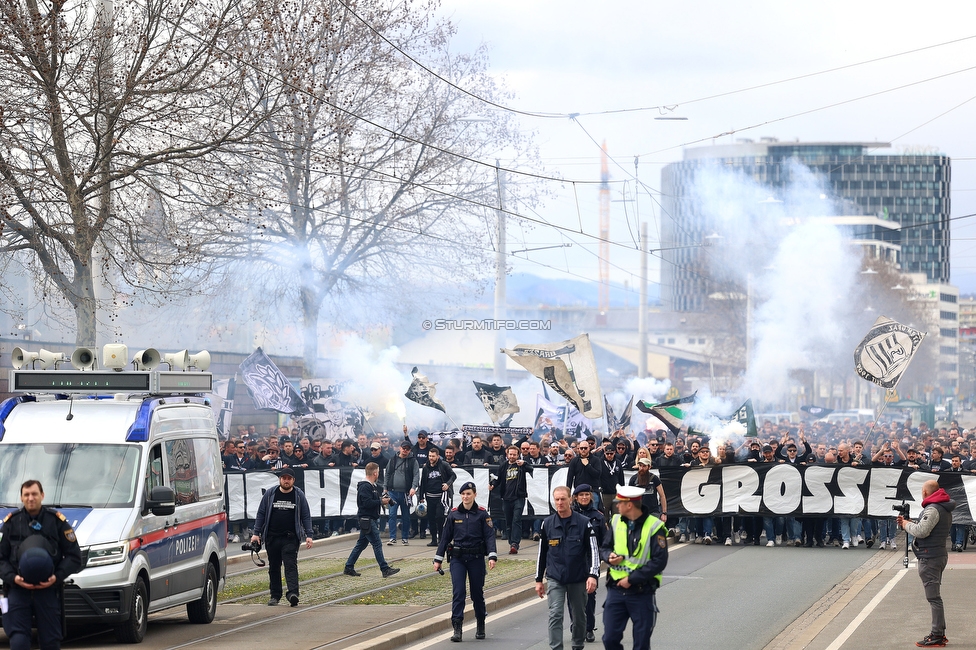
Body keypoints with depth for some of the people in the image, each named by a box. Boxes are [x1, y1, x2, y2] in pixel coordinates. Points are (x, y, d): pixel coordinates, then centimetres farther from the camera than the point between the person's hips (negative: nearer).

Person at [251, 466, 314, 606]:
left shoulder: (299, 495, 4)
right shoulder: (270, 494, 6)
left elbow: (306, 516, 5)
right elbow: (261, 514, 9)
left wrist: (309, 535, -2)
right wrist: (256, 533, 3)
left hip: (291, 538, -2)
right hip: (272, 537, 2)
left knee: (291, 565, -13)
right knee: (274, 567, 8)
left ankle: (293, 593, -23)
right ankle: (275, 596, 15)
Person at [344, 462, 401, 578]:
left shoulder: (371, 486, 16)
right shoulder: (365, 487, -17)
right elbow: (367, 503, -24)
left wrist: (381, 499, 5)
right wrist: (381, 502, -16)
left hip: (371, 520, 11)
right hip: (367, 520, -11)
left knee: (361, 544, 14)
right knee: (377, 544, -9)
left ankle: (349, 567, 19)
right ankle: (385, 569, -8)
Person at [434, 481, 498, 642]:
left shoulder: (482, 514, -1)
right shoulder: (453, 514, 4)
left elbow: (489, 536, -5)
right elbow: (445, 537, 8)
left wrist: (492, 556, -18)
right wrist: (438, 559, 6)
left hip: (476, 558, -1)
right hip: (457, 558, 1)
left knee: (477, 592, 9)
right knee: (458, 592, -9)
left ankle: (481, 626, 26)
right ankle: (457, 628, -12)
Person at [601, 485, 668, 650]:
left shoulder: (654, 527, -10)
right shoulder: (616, 522, 6)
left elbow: (659, 562, -14)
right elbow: (604, 548, 17)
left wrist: (632, 578, -15)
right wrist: (609, 556, -9)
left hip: (642, 593, -4)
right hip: (615, 591, 4)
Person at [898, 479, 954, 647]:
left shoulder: (933, 509, -17)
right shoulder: (945, 509, 15)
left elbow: (921, 531, -24)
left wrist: (906, 525, -6)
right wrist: (909, 523, 10)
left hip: (930, 557, -11)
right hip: (939, 554, 11)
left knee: (933, 597, -9)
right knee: (935, 597, 18)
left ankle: (937, 637, -10)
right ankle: (939, 633, 23)